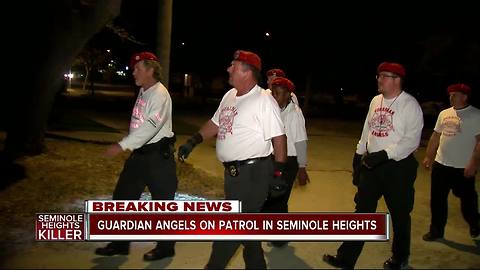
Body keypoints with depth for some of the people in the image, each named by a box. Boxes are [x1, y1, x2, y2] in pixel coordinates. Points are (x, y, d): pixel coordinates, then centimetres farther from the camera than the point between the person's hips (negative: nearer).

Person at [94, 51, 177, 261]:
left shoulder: (159, 94, -18)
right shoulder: (143, 91, 10)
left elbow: (150, 126, -29)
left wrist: (122, 145, -32)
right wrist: (128, 146, 21)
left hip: (158, 155, -9)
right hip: (139, 153, 9)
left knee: (163, 201, 4)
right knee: (122, 197, 11)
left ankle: (166, 247, 20)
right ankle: (120, 244, 23)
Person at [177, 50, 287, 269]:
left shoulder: (263, 100, -15)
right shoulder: (229, 96, 10)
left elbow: (278, 137, -16)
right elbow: (215, 123, 22)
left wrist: (278, 173, -16)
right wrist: (193, 142, 15)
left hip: (253, 172, -9)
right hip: (233, 171, 9)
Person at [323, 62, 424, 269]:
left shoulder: (409, 104, -12)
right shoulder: (376, 101, 8)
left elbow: (412, 140, -19)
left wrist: (383, 155, -26)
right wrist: (359, 153, 18)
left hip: (397, 166, -6)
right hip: (371, 165, 6)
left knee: (399, 215, 10)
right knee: (362, 211, 7)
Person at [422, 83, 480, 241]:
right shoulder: (444, 113, 9)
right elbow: (435, 136, 16)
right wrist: (428, 156, 13)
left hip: (463, 168, -5)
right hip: (441, 164, 5)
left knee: (467, 199, 11)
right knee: (437, 199, 8)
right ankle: (436, 230, 21)